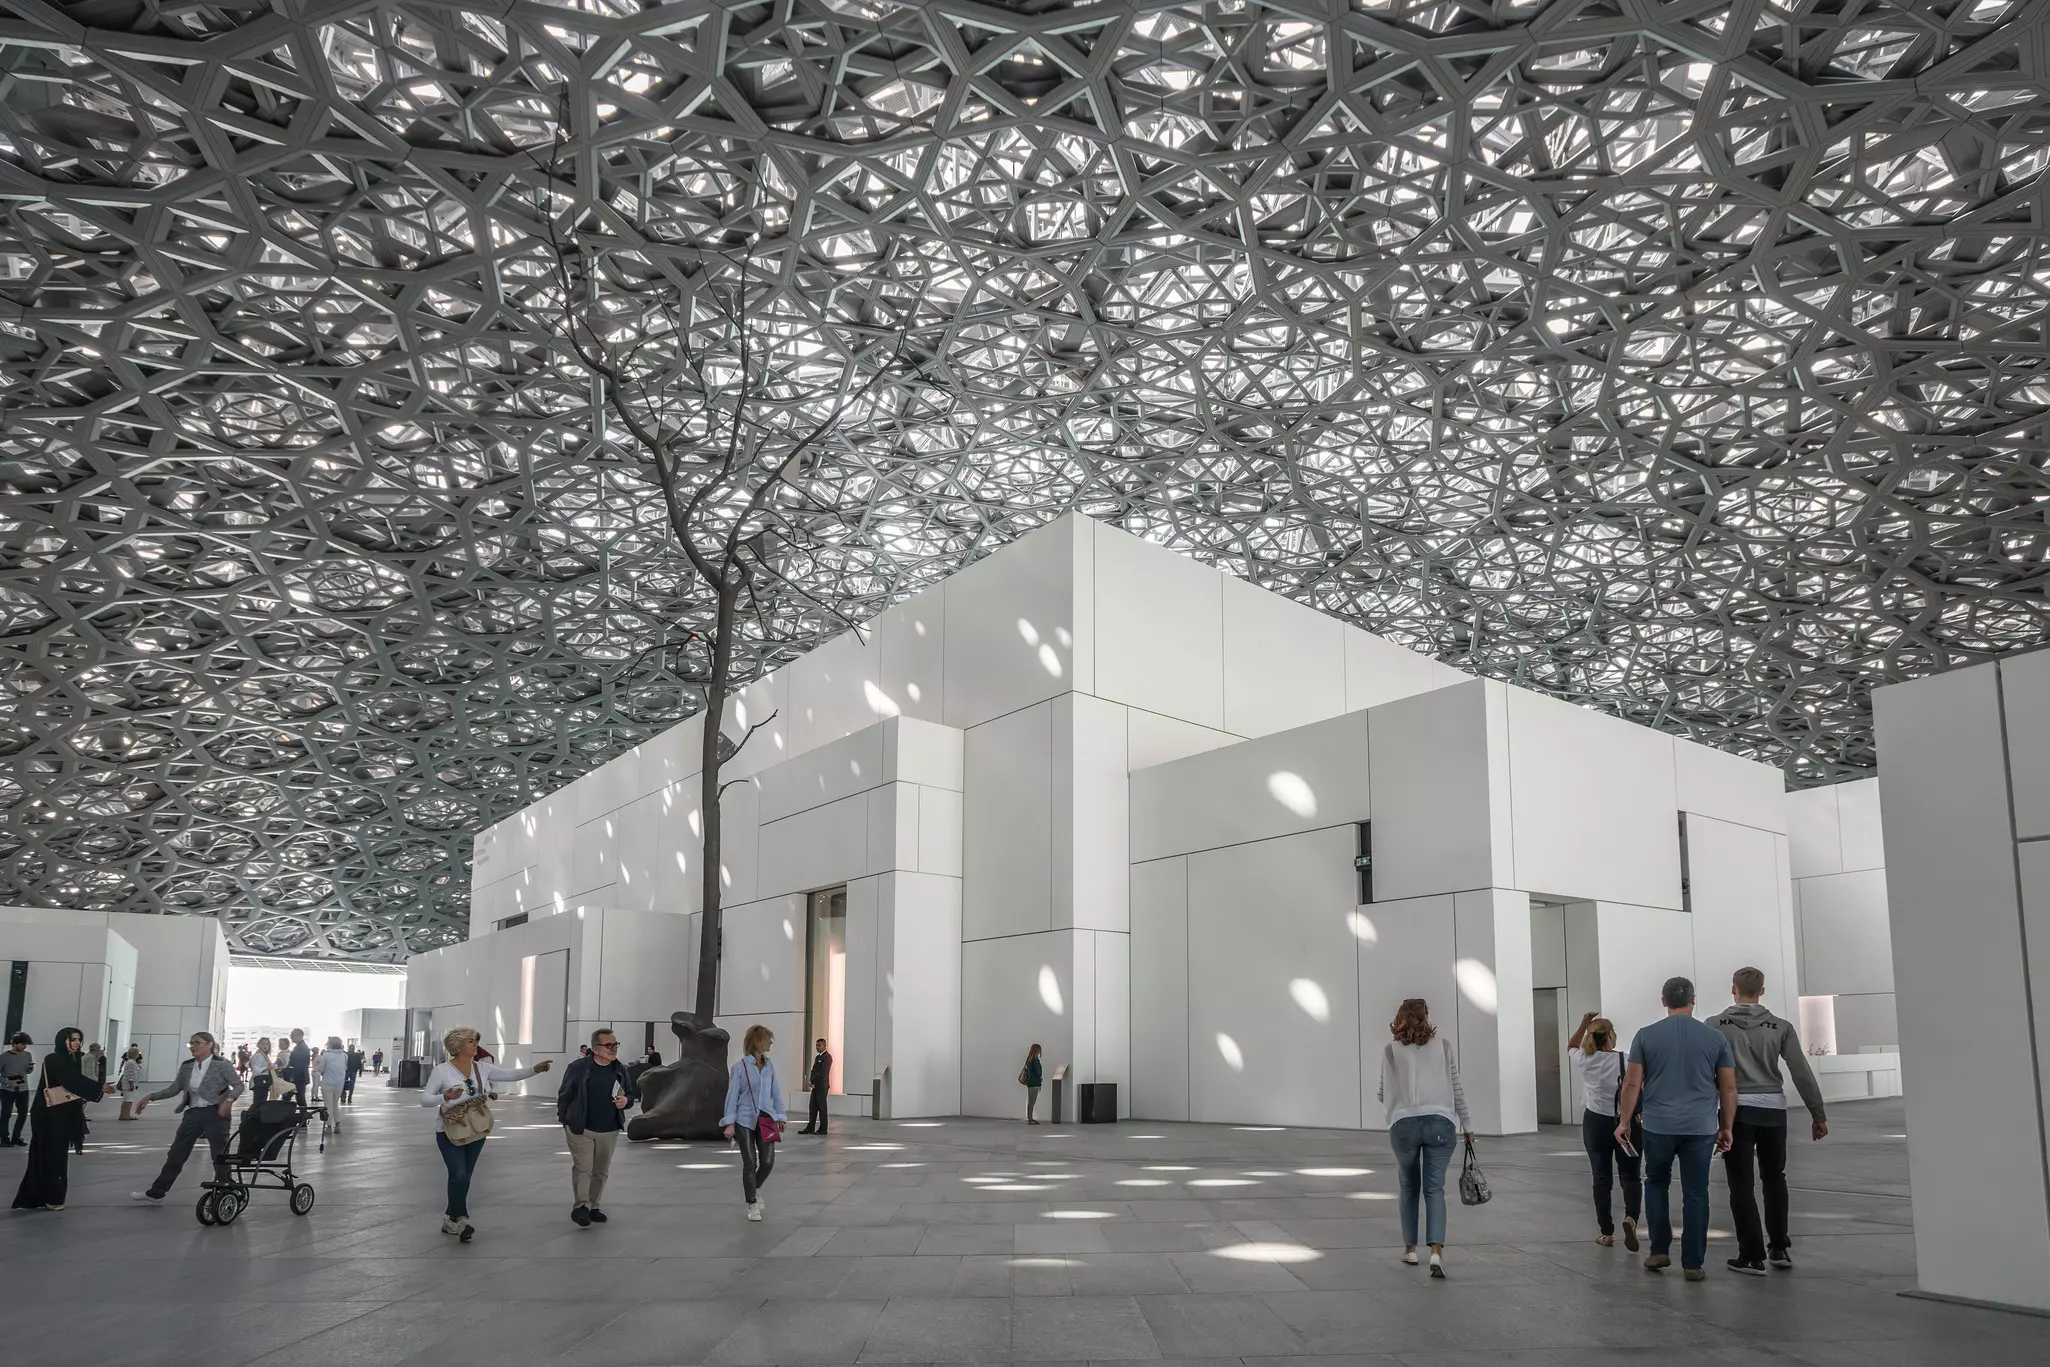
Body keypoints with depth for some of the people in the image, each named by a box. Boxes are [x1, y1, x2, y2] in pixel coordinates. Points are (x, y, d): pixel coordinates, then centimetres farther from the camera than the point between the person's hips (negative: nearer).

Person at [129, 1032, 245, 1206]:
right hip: (193, 1113, 5)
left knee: (220, 1156, 4)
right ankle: (156, 1193, 14)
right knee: (176, 1154, 7)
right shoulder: (186, 1066, 5)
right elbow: (174, 1089, 12)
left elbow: (238, 1085, -8)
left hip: (215, 1114, -5)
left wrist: (228, 1100, -25)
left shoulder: (221, 1064, -11)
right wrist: (150, 1097, 3)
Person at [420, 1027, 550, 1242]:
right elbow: (424, 1099, -9)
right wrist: (445, 1098, -27)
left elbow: (511, 1074, -2)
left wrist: (534, 1069, -17)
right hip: (450, 1132, -5)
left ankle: (450, 1220, 25)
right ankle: (460, 1220, -3)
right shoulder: (442, 1070, -10)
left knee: (464, 1178, 11)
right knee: (459, 1177, -16)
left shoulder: (482, 1068, 2)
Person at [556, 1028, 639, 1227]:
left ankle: (593, 1206, 24)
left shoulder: (621, 1070, 2)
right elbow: (564, 1095, -2)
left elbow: (631, 1095, 12)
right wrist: (565, 1120, 0)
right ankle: (580, 1206, -5)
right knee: (583, 1167, -10)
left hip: (609, 1131, 4)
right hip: (580, 1129, -4)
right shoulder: (578, 1068, -10)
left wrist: (626, 1101, -10)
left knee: (601, 1171, 12)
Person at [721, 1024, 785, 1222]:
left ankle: (755, 1189, 28)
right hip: (745, 1121, -4)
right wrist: (729, 1123, -10)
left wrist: (780, 1116, 6)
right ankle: (752, 1205, 15)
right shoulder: (740, 1067, -7)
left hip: (766, 1119, 4)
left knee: (768, 1161, -2)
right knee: (750, 1163, 0)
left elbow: (776, 1093, 9)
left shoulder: (769, 1066, 5)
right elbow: (732, 1095, -7)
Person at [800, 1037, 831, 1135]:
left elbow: (823, 1072, -17)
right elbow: (814, 1070, 16)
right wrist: (812, 1081, 0)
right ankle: (810, 1128, 10)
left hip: (822, 1086, -8)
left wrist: (813, 1081, -12)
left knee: (822, 1107, -3)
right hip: (815, 1086, 8)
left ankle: (823, 1129, 2)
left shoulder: (827, 1057, -10)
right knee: (812, 1107, 7)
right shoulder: (817, 1057, 17)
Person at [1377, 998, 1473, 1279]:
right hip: (1439, 1123, 0)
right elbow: (1456, 1088, 7)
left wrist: (1378, 1094, 29)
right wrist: (1466, 1125, 14)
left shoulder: (1391, 1049, 3)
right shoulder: (1443, 1045, 5)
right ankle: (1436, 1252, -15)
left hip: (1404, 1125, 0)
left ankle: (1410, 1249, 24)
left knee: (1408, 1189, 17)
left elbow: (1385, 1094, 6)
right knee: (1435, 1189, 1)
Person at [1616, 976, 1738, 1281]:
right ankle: (1693, 1263, 7)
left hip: (1658, 1127, 0)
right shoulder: (1715, 1038, 2)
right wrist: (1726, 1128, 13)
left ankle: (1660, 1251, 16)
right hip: (1700, 1128, 0)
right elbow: (1729, 1088, 4)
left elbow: (1632, 1083, -1)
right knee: (1695, 1194, 5)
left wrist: (1624, 1121, 8)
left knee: (1656, 1184, 19)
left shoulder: (1646, 1036, -1)